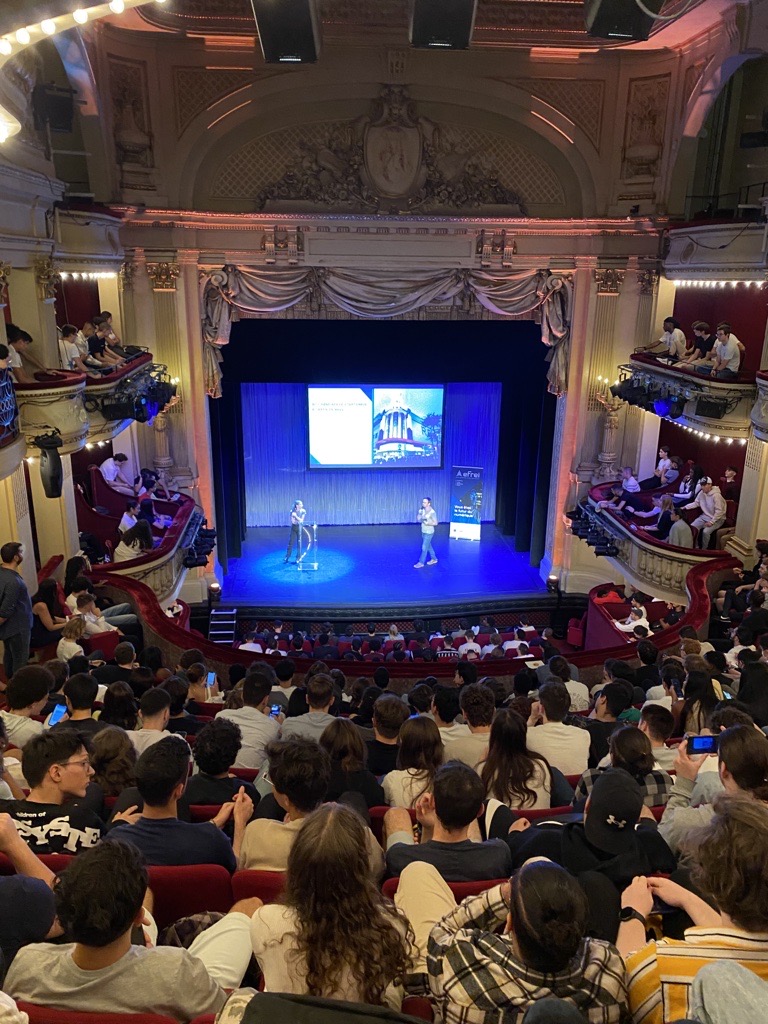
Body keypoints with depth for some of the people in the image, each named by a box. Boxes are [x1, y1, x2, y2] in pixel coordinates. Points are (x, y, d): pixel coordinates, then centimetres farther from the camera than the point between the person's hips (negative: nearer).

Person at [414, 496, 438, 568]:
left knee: (424, 547, -2)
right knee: (428, 546, 19)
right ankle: (434, 559, 34)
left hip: (429, 533, -8)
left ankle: (421, 563, 6)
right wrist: (418, 513, -7)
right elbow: (419, 519, 7)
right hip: (423, 532, 8)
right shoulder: (422, 510, 2)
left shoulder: (432, 512, -19)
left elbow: (435, 523, -16)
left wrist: (427, 523, -25)